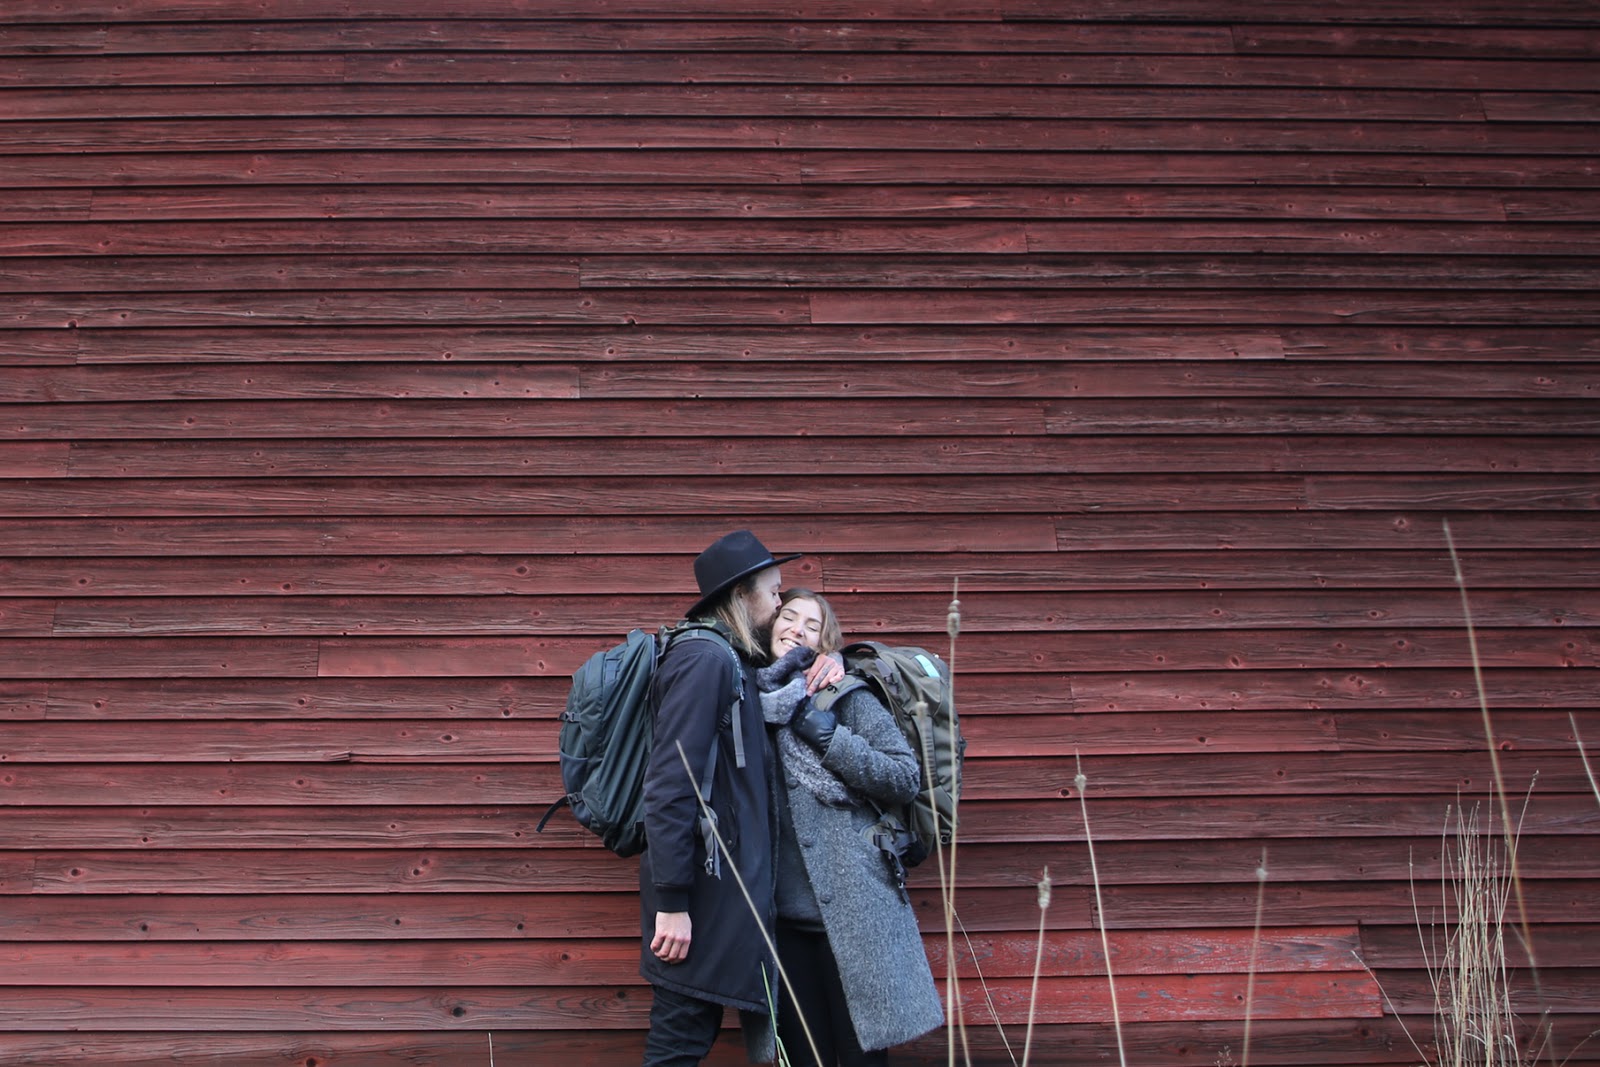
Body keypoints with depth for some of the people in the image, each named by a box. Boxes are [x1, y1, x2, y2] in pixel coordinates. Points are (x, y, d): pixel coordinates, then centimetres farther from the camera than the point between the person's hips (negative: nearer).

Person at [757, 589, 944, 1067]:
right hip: (785, 912, 4)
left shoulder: (848, 696, -2)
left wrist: (824, 732, -14)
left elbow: (907, 777, -7)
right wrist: (776, 673, -7)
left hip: (852, 908, -3)